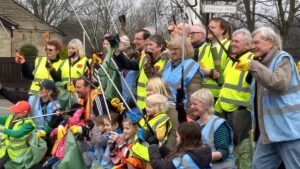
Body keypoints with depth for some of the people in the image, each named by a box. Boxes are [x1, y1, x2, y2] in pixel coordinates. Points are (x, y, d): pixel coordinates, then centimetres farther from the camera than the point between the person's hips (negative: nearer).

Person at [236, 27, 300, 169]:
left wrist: (253, 66, -31)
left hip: (288, 129, -9)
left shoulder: (283, 59, -9)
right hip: (269, 129, 9)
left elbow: (279, 83, -30)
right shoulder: (262, 62, 17)